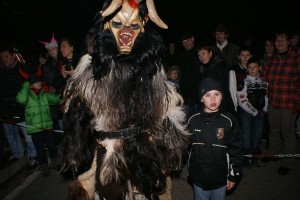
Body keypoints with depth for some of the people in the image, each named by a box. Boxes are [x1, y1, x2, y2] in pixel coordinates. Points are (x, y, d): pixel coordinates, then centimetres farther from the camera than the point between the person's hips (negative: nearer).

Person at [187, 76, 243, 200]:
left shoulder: (229, 121, -12)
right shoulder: (193, 120, -8)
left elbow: (236, 150, -6)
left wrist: (234, 175, -3)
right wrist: (190, 171, 7)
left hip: (220, 178, -1)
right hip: (198, 178, 1)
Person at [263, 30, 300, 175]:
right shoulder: (272, 59, 8)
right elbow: (266, 78, 17)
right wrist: (268, 94, 9)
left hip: (288, 103, -5)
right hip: (272, 102, 5)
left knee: (287, 132, 4)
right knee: (273, 130, 19)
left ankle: (287, 163, 20)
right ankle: (274, 153, 40)